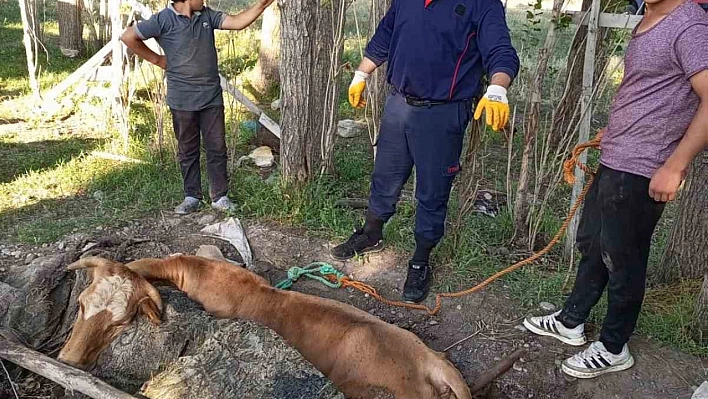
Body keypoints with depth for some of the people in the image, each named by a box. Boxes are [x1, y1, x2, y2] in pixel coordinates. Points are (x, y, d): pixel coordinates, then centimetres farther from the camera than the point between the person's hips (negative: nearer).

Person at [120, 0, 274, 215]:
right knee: (188, 150, 8)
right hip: (182, 99, -3)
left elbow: (237, 22, -2)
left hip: (212, 97, 4)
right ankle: (192, 197, 20)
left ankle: (220, 197, 15)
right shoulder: (164, 19, -7)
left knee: (217, 148, 5)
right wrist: (156, 59, -1)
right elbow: (128, 37, -4)